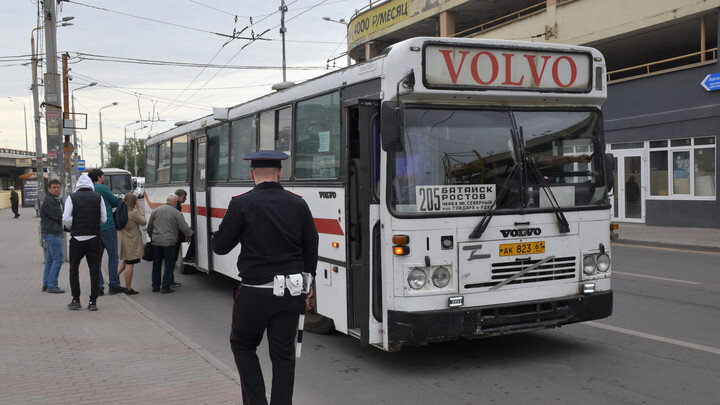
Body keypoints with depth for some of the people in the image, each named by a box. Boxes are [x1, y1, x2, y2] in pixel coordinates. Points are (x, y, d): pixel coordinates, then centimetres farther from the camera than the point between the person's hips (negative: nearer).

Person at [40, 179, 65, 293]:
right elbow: (59, 216, -21)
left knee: (50, 259, 13)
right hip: (52, 233, -11)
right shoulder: (49, 201, -16)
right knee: (58, 259, -10)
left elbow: (60, 214, 15)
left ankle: (46, 284, 19)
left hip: (53, 233, 11)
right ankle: (52, 285, -8)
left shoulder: (58, 200, 17)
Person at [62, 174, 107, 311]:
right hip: (94, 238, 1)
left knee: (74, 270, 14)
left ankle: (76, 300, 14)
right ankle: (93, 302, 5)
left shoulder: (72, 197, 0)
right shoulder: (98, 197, 3)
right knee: (95, 270, 6)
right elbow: (104, 219, 2)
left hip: (77, 239, -1)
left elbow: (66, 219, -8)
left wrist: (72, 228, 12)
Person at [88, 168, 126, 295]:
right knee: (113, 256, 1)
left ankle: (98, 287, 6)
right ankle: (114, 285, 2)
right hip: (107, 227, -7)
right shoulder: (103, 189, -7)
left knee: (97, 258, 7)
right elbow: (116, 202, 1)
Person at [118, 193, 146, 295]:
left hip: (124, 239, 8)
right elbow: (144, 222, -5)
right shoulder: (134, 213, -16)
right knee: (130, 264, -3)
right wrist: (139, 209, 0)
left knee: (126, 261, 25)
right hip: (132, 241, -8)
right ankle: (128, 288, 1)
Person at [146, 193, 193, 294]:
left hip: (156, 242, 5)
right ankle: (165, 287, 3)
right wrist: (189, 234, 11)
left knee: (156, 264, 15)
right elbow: (184, 227, -9)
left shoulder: (156, 210, 7)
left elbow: (149, 227, 13)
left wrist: (151, 236, 29)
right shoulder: (176, 213, -7)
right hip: (169, 243, -4)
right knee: (169, 265, 4)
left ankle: (155, 286, 23)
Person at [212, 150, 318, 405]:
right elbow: (311, 248, 7)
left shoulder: (242, 204, -9)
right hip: (291, 294, 3)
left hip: (255, 294, -3)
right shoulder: (298, 204, 2)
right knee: (283, 355, 12)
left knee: (242, 346, 17)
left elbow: (220, 246, -4)